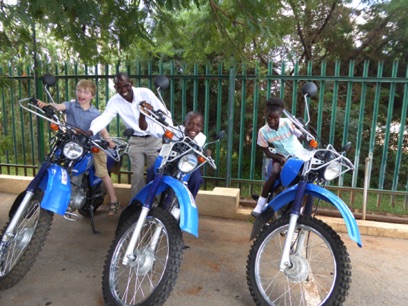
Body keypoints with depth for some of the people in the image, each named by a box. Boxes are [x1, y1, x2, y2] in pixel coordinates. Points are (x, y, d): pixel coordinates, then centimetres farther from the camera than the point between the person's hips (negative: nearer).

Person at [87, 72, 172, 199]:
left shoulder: (145, 93, -14)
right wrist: (90, 132, -41)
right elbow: (104, 118, -23)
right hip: (136, 141, 2)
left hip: (154, 139, -1)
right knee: (137, 175, 2)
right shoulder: (114, 101, -9)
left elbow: (163, 112, -13)